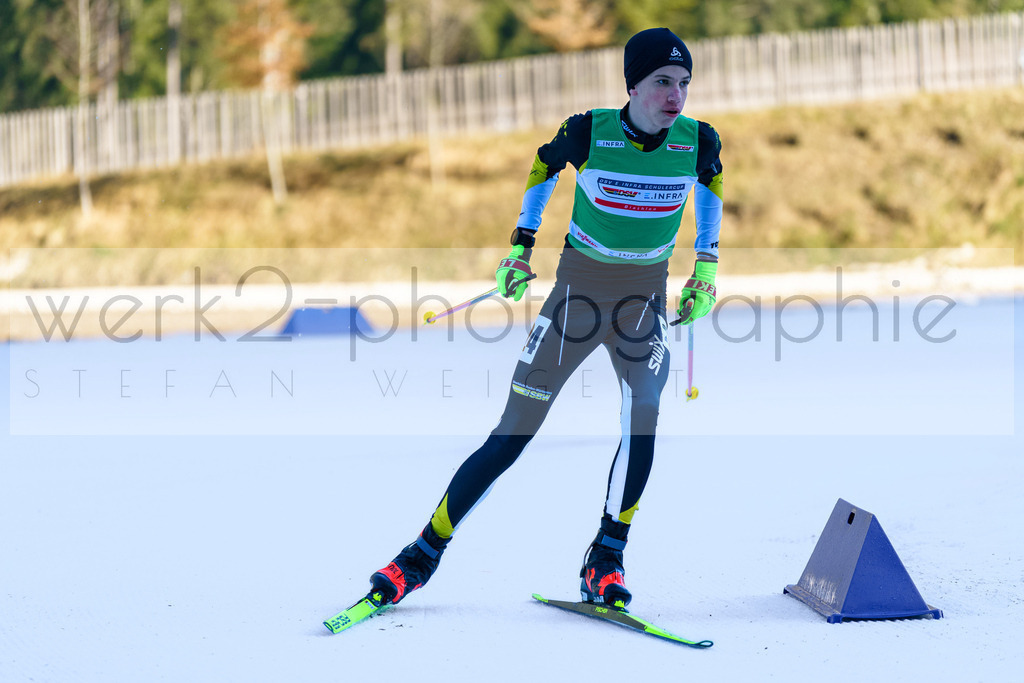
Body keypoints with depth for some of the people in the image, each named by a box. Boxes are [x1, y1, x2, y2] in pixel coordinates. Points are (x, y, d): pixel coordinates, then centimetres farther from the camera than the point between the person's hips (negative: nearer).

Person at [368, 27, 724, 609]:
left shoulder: (699, 141, -11)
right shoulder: (588, 132, -17)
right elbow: (545, 167, 5)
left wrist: (706, 267, 10)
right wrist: (522, 245, 7)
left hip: (645, 299, 1)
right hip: (578, 292, -1)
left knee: (642, 419, -25)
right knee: (514, 434, -2)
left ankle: (606, 561, -11)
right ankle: (423, 555, 10)